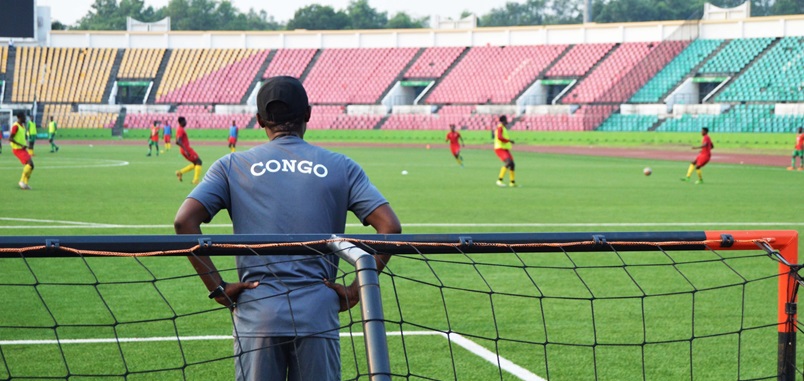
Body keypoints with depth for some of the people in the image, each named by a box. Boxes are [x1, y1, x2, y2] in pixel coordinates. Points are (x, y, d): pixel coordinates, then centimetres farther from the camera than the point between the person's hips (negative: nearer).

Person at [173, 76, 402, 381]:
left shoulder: (232, 166, 8)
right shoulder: (341, 167, 8)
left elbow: (185, 221, -4)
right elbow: (390, 227, -1)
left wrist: (217, 288, -3)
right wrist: (356, 291, 1)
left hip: (256, 315, 0)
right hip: (318, 315, 0)